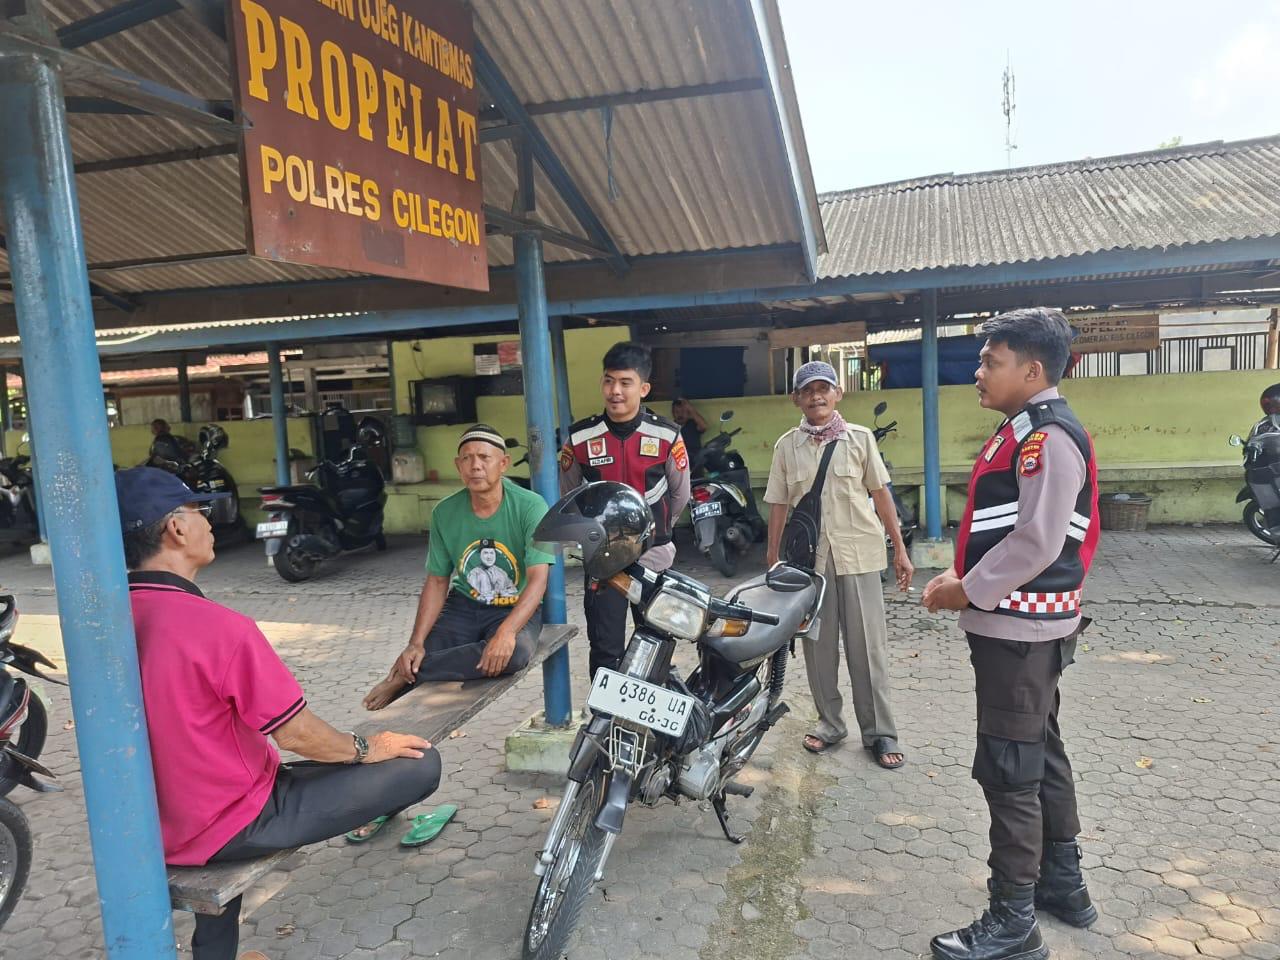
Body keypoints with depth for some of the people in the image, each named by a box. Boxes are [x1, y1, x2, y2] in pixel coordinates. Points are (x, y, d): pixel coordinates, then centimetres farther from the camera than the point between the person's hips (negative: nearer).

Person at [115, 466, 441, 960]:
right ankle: (375, 812, 30)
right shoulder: (217, 626, -27)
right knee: (420, 763, -7)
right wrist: (365, 749, -1)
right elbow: (296, 735, -20)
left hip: (155, 828, 9)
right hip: (235, 823, -8)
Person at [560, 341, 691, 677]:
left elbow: (680, 494, 9)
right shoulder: (580, 438, -7)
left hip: (653, 556, 1)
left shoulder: (667, 436, -7)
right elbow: (568, 497, 9)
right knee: (605, 649, 0)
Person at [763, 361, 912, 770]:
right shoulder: (787, 446, 4)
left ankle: (879, 732, 13)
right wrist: (772, 557, 6)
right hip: (808, 556, 2)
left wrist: (900, 549, 2)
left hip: (859, 554, -1)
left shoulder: (860, 438, 1)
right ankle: (829, 722, 24)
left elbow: (880, 494, 3)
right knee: (818, 644, 9)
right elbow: (779, 503, 7)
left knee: (867, 645, 2)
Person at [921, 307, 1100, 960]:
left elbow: (1036, 541, -24)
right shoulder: (1027, 429, 14)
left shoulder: (1048, 434, -17)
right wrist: (964, 575, 10)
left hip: (1016, 627, -11)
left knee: (1009, 771, -4)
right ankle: (1063, 883, 35)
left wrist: (966, 593, -16)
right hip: (1023, 624, 11)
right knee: (1041, 752, 19)